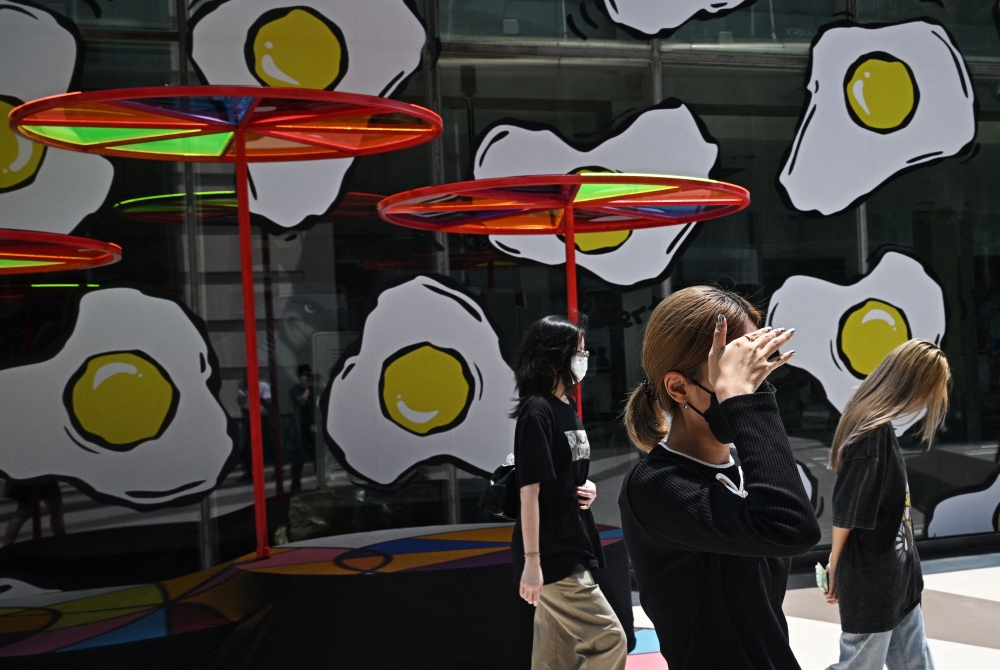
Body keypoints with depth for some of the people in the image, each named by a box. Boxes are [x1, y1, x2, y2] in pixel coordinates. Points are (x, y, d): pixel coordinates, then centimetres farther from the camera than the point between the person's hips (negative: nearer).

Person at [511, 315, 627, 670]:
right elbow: (530, 491, -19)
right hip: (552, 557, -9)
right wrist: (531, 562, -19)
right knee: (609, 642, -7)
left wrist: (587, 489, 2)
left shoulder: (567, 407, 11)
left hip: (571, 548, 9)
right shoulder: (536, 412, -16)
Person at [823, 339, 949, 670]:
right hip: (869, 579, -9)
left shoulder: (880, 428, 8)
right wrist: (836, 565, -7)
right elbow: (847, 511, -19)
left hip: (894, 577, 9)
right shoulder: (873, 433, -22)